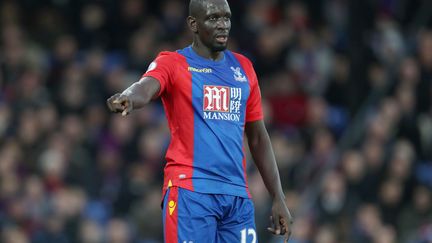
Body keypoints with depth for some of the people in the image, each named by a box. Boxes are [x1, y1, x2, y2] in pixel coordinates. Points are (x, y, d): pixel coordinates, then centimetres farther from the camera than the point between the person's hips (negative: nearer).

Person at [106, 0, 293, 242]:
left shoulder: (243, 68, 17)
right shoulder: (173, 63, 1)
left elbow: (258, 138, 22)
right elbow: (145, 88, -22)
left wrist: (279, 198, 17)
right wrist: (128, 98, -47)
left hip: (238, 194, 5)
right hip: (191, 190, -5)